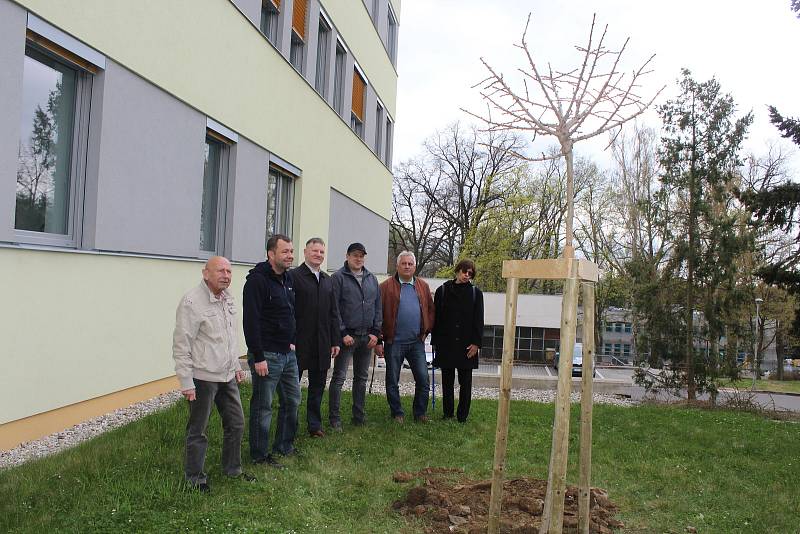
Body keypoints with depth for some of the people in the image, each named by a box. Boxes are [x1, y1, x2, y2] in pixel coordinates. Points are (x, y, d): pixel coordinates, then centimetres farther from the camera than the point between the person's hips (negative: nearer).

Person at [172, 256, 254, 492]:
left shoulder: (227, 298, 8)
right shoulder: (192, 302, -17)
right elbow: (181, 345, -17)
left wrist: (236, 365, 21)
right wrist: (186, 382, -18)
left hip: (227, 375, 8)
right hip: (203, 377, -8)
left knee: (236, 424, 16)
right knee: (197, 430, 6)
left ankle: (232, 469, 34)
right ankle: (195, 477, 23)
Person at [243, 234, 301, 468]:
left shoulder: (288, 278, 11)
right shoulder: (257, 280, -16)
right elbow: (251, 321, -21)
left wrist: (291, 341, 15)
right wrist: (258, 357, -22)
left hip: (288, 353, 9)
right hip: (267, 355, -9)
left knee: (292, 401, 17)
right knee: (263, 407, 3)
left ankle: (284, 446, 33)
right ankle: (259, 455, 17)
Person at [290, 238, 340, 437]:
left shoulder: (327, 280, 13)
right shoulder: (294, 276, -7)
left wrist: (335, 341, 10)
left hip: (322, 344, 6)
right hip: (299, 342, -6)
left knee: (318, 386, 13)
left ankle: (315, 425, 24)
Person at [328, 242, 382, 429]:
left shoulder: (372, 279, 12)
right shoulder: (339, 277, -5)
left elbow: (378, 307, 13)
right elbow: (333, 308, -9)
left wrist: (376, 332, 4)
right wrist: (342, 333, -14)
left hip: (367, 337, 6)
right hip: (347, 336, -5)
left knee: (361, 377, 13)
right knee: (339, 377, -2)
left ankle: (359, 416, 22)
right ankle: (334, 418, 6)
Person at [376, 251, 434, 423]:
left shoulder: (423, 287, 9)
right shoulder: (386, 287, -3)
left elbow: (430, 310, 15)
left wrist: (425, 331, 5)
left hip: (417, 342, 3)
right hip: (393, 342, -3)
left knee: (423, 379, 3)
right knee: (392, 381, 7)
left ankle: (420, 413, 17)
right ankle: (397, 413, 22)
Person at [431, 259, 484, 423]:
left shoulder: (475, 293, 4)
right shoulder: (442, 291, 4)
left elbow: (479, 320, 2)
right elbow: (436, 317, 6)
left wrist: (476, 343, -6)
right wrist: (435, 342, 3)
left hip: (467, 346, -1)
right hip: (446, 344, 1)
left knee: (465, 382, 3)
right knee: (447, 381, 9)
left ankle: (462, 416, 12)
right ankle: (447, 414, 19)